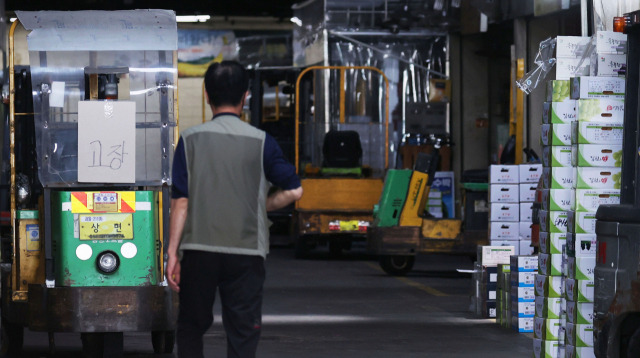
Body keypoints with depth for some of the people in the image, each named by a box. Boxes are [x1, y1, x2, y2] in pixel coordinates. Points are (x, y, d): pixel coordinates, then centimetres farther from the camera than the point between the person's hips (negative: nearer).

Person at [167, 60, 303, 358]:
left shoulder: (191, 139, 0)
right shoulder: (261, 142, -1)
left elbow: (181, 201, -4)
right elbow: (293, 191, 1)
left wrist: (172, 252, -2)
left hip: (199, 249, 0)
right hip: (246, 251, 0)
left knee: (190, 327, 16)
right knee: (242, 333, 4)